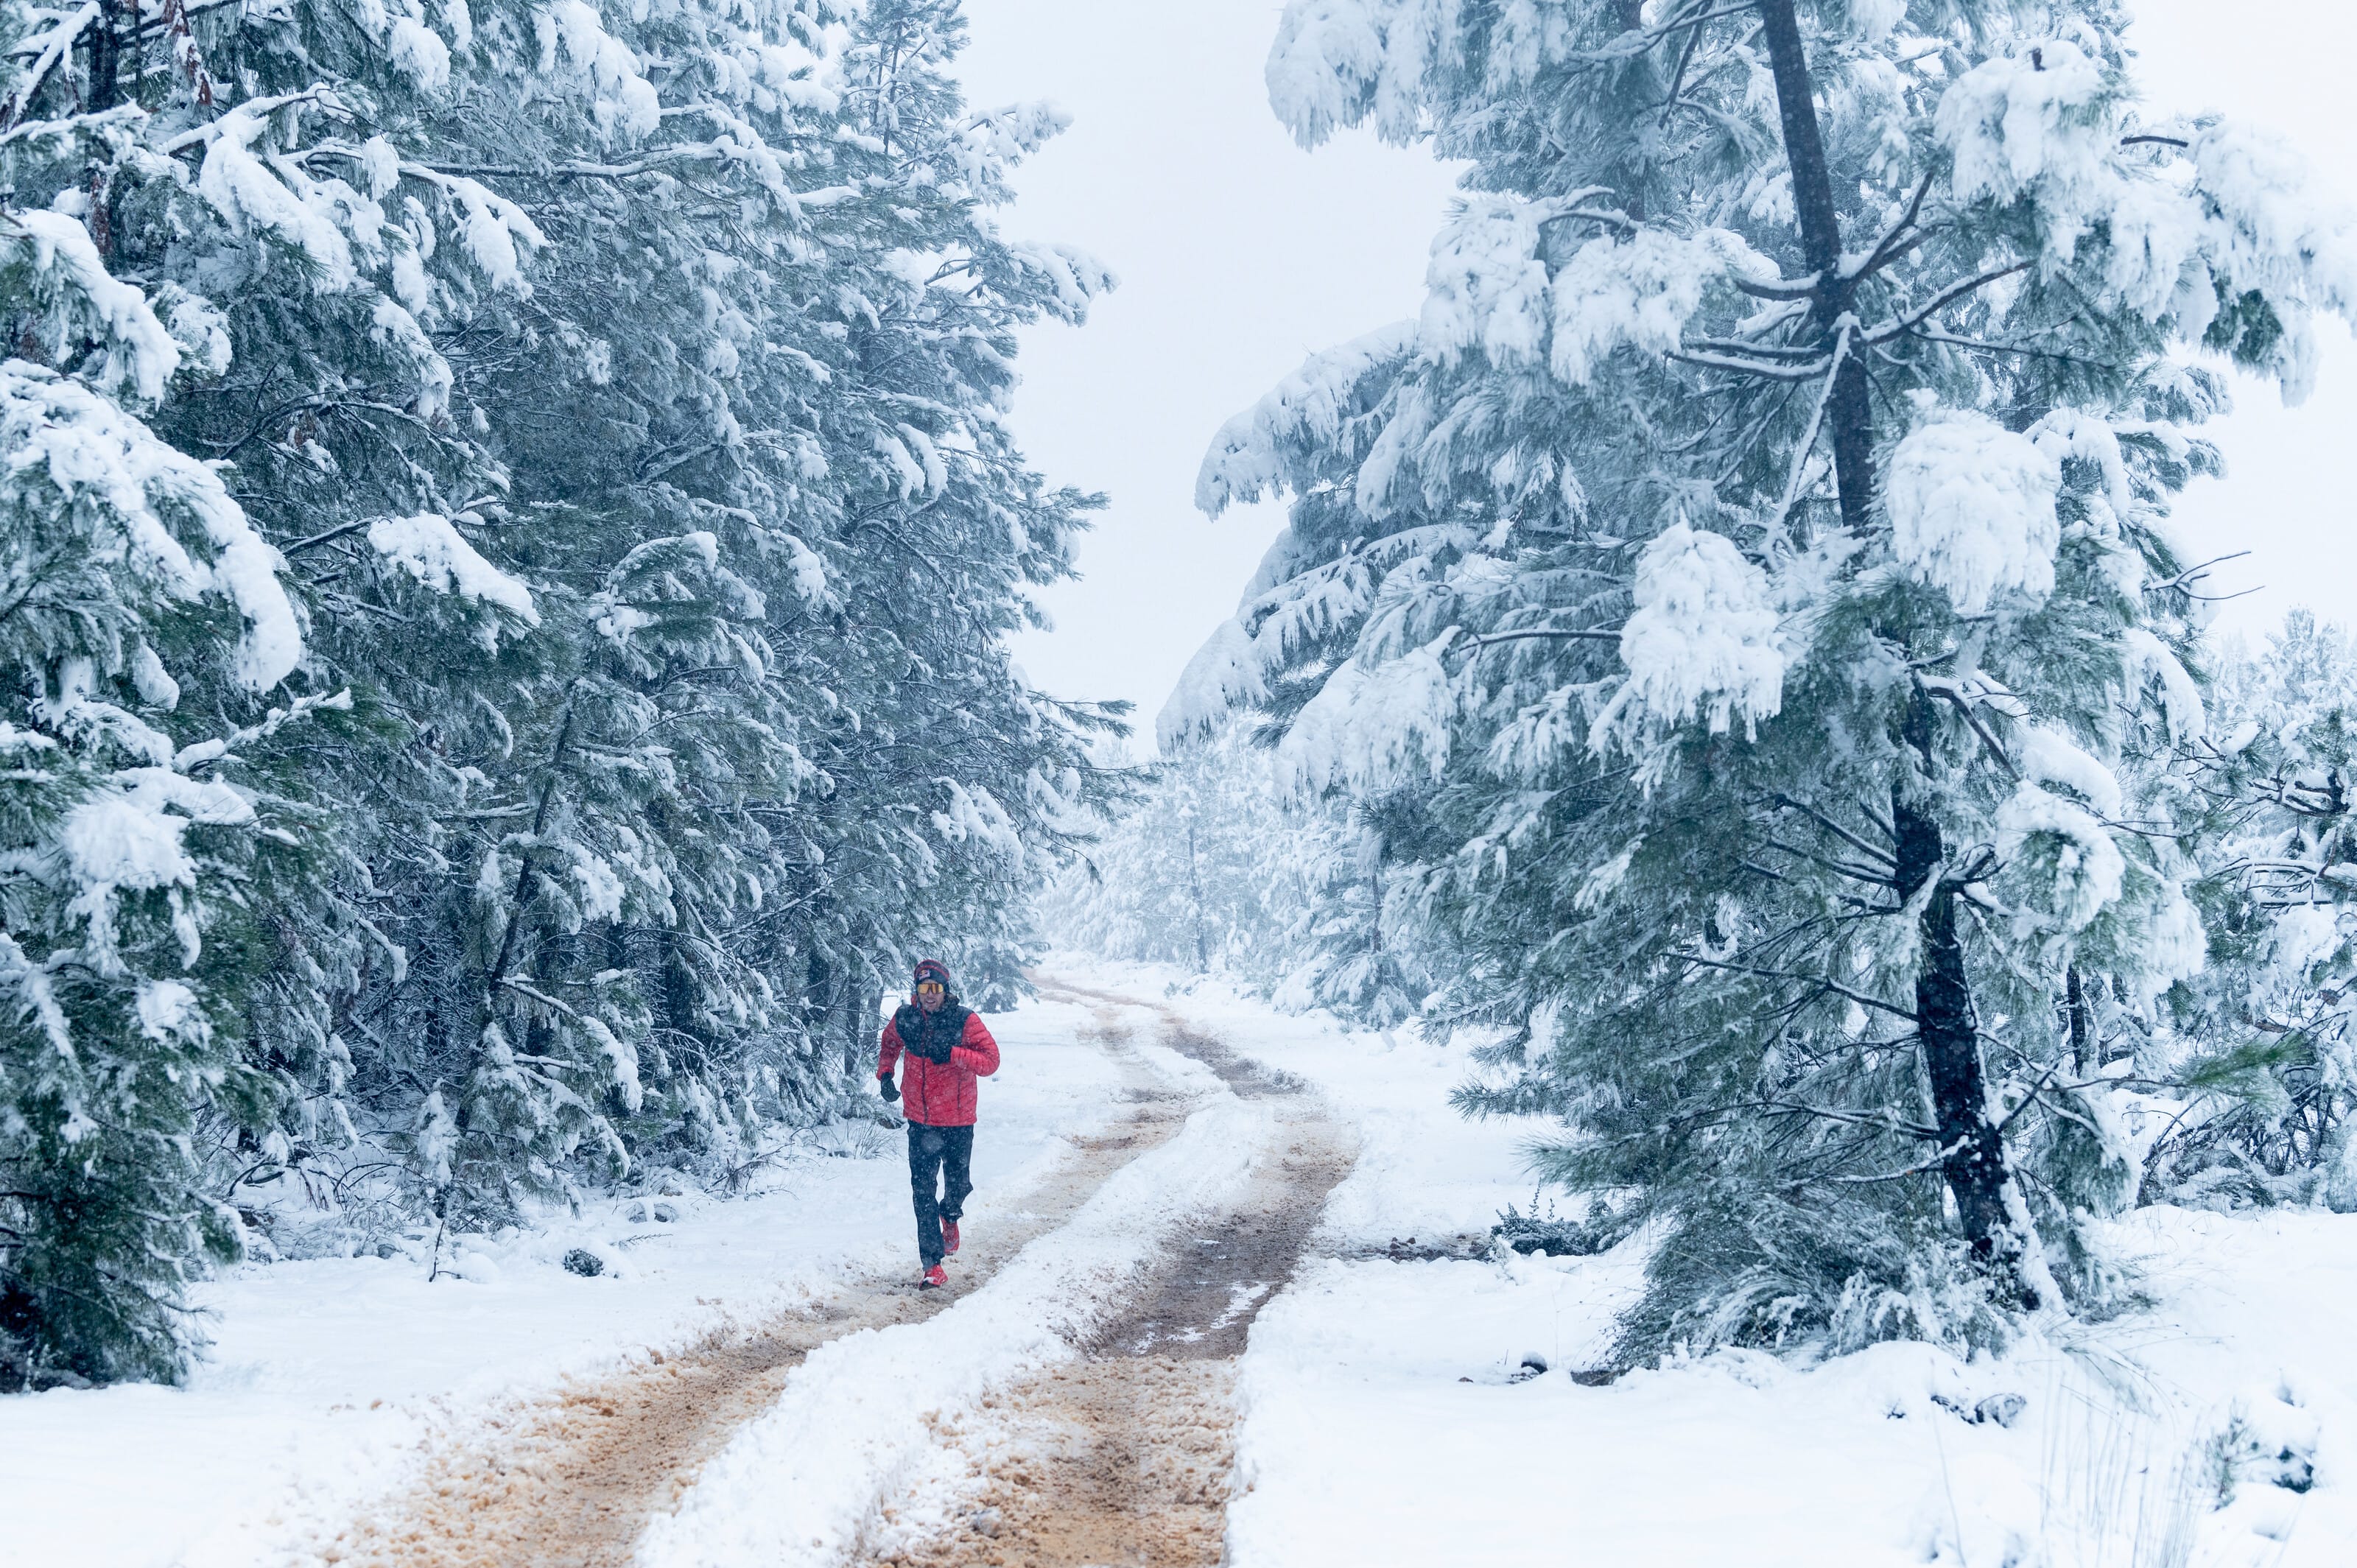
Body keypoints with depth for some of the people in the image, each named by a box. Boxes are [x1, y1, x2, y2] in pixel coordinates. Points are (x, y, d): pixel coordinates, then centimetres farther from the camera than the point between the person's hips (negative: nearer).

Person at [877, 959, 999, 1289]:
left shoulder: (965, 1020, -13)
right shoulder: (905, 1018, -4)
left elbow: (991, 1060, -17)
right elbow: (889, 1044, 18)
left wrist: (952, 1054, -29)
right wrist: (885, 1073, 2)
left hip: (958, 1122, -1)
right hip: (921, 1121, 1)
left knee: (958, 1183, 15)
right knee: (923, 1191, -5)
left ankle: (950, 1214, 52)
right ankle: (933, 1266, -2)